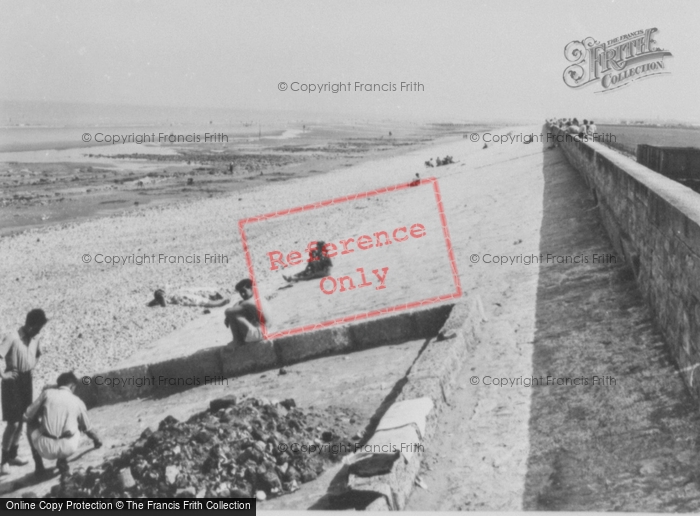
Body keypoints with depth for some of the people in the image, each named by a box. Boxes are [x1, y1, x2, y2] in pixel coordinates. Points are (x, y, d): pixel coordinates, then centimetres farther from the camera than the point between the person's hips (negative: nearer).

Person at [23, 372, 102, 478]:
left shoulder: (47, 393, 6)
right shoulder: (78, 402, 13)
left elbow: (27, 416, 9)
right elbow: (87, 428, 27)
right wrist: (96, 440, 48)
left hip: (45, 448, -1)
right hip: (68, 448, 1)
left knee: (31, 425, 29)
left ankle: (39, 465, 20)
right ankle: (62, 461, 16)